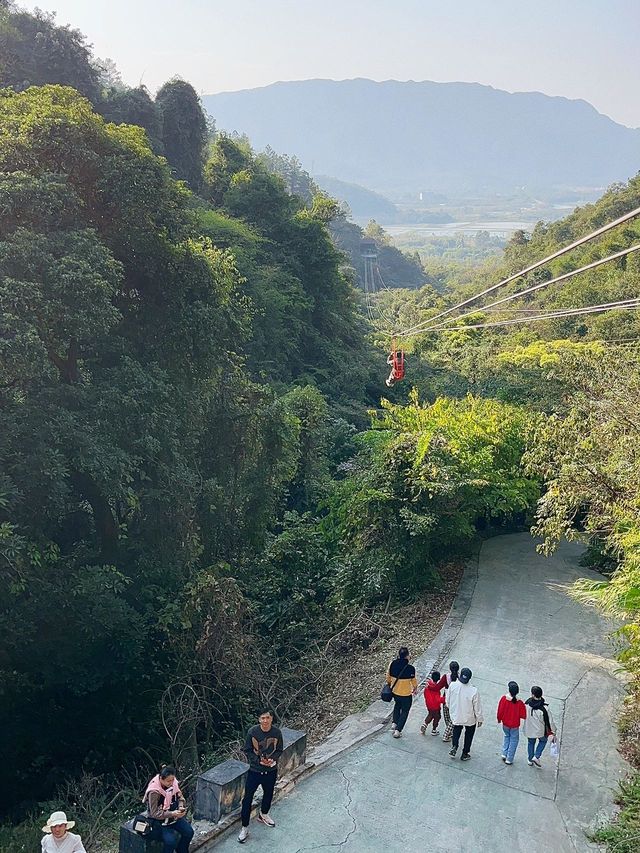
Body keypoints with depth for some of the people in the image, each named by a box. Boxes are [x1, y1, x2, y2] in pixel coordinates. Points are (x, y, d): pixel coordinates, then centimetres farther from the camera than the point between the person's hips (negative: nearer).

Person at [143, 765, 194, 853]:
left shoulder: (173, 783, -11)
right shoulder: (154, 792, -28)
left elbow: (180, 797, 4)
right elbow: (155, 813, -23)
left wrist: (181, 808, -16)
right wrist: (172, 814, -32)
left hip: (173, 814, 6)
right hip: (158, 819, -6)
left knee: (189, 832, -8)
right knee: (171, 841, -25)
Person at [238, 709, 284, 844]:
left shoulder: (277, 732, -13)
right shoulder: (252, 732, -18)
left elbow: (279, 750, -1)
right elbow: (247, 750, -9)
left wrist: (272, 759, -19)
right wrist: (258, 761, -21)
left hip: (271, 771, 2)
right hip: (255, 770, -2)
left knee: (268, 794, 23)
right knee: (247, 799, 0)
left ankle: (263, 815, 51)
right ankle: (245, 828, 16)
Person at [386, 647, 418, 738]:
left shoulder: (392, 664, -13)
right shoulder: (410, 668, -24)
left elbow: (388, 677, 2)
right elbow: (413, 681, -8)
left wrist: (389, 684, 22)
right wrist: (415, 689, 13)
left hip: (394, 691, 4)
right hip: (406, 694, -4)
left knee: (397, 705, 33)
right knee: (405, 711, 16)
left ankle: (394, 723, 27)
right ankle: (398, 730, 15)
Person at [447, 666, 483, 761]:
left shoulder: (452, 685, -22)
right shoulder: (474, 690, -29)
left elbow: (448, 700, -5)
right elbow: (477, 707, -17)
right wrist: (480, 719, 0)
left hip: (456, 716, 2)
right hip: (470, 718, -2)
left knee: (456, 731, 29)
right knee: (468, 735, 22)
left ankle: (454, 747, 15)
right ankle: (465, 754, 33)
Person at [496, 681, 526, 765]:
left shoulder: (504, 699, -22)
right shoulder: (519, 703, -25)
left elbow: (500, 711, -12)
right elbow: (523, 715, -17)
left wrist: (499, 719, 7)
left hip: (505, 723, 2)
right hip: (514, 725, -2)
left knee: (507, 736, 28)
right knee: (514, 740, 17)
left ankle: (504, 754, 24)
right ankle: (509, 759, 22)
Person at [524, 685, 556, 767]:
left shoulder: (527, 704, -22)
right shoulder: (544, 709, -32)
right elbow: (550, 721, -20)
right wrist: (553, 733, -5)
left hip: (529, 730, 3)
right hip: (540, 731, -3)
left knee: (531, 743, 27)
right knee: (543, 741, 29)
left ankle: (530, 760, 43)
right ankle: (536, 757, 20)